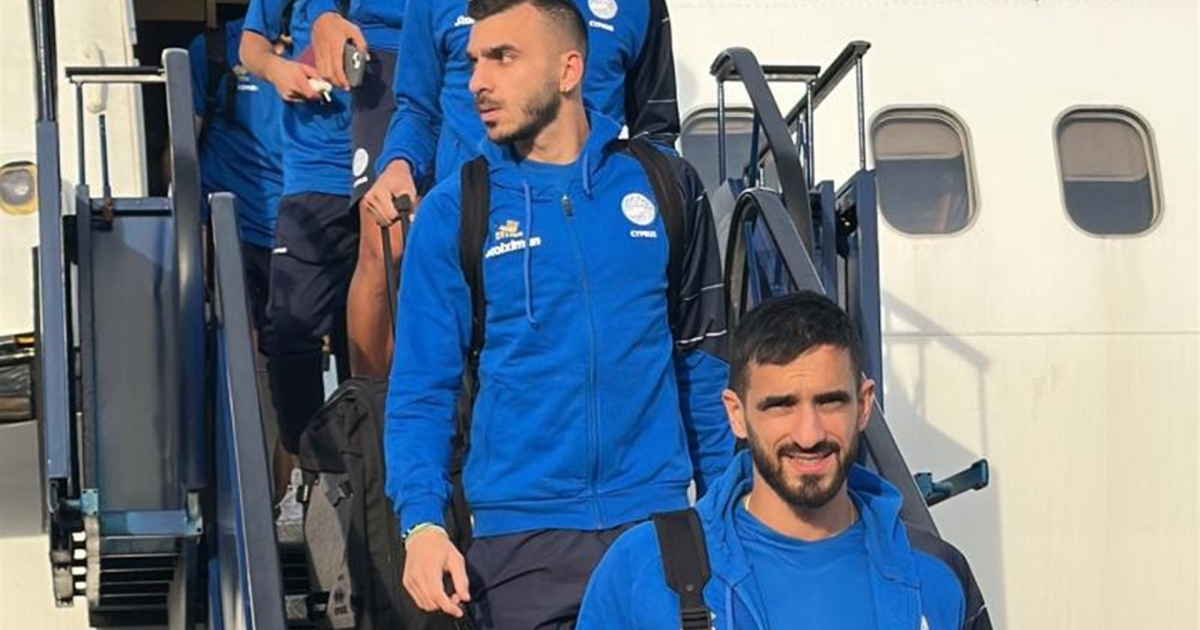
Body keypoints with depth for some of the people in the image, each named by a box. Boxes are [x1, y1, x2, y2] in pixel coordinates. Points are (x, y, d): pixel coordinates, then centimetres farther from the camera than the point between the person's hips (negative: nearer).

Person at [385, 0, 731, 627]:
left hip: (657, 521, 1)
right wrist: (421, 520, -16)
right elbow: (421, 392, -2)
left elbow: (702, 363, 10)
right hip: (518, 532, -1)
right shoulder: (451, 213, 0)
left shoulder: (665, 187, 4)